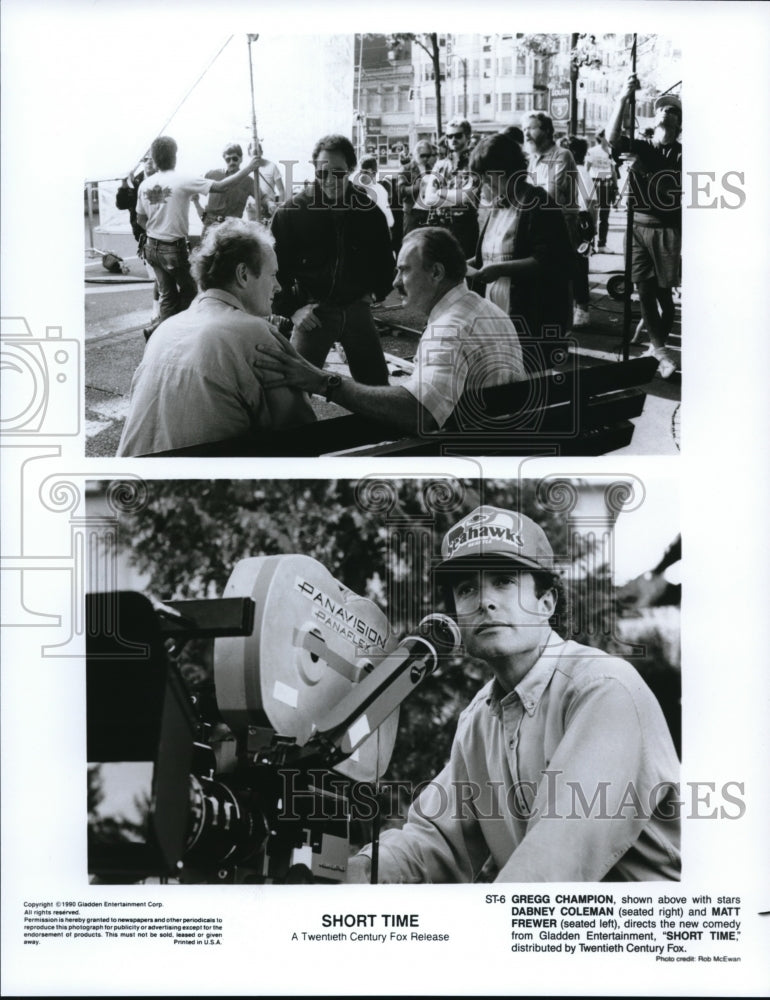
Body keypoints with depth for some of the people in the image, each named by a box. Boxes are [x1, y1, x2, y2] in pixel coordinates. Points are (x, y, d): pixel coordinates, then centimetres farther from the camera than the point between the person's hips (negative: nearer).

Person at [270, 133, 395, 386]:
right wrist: (291, 308, -11)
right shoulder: (293, 211, -6)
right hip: (313, 312, -3)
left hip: (357, 309, 3)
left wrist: (376, 292, 7)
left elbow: (384, 258, 17)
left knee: (378, 387, 9)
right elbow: (275, 265, -5)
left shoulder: (367, 209, 2)